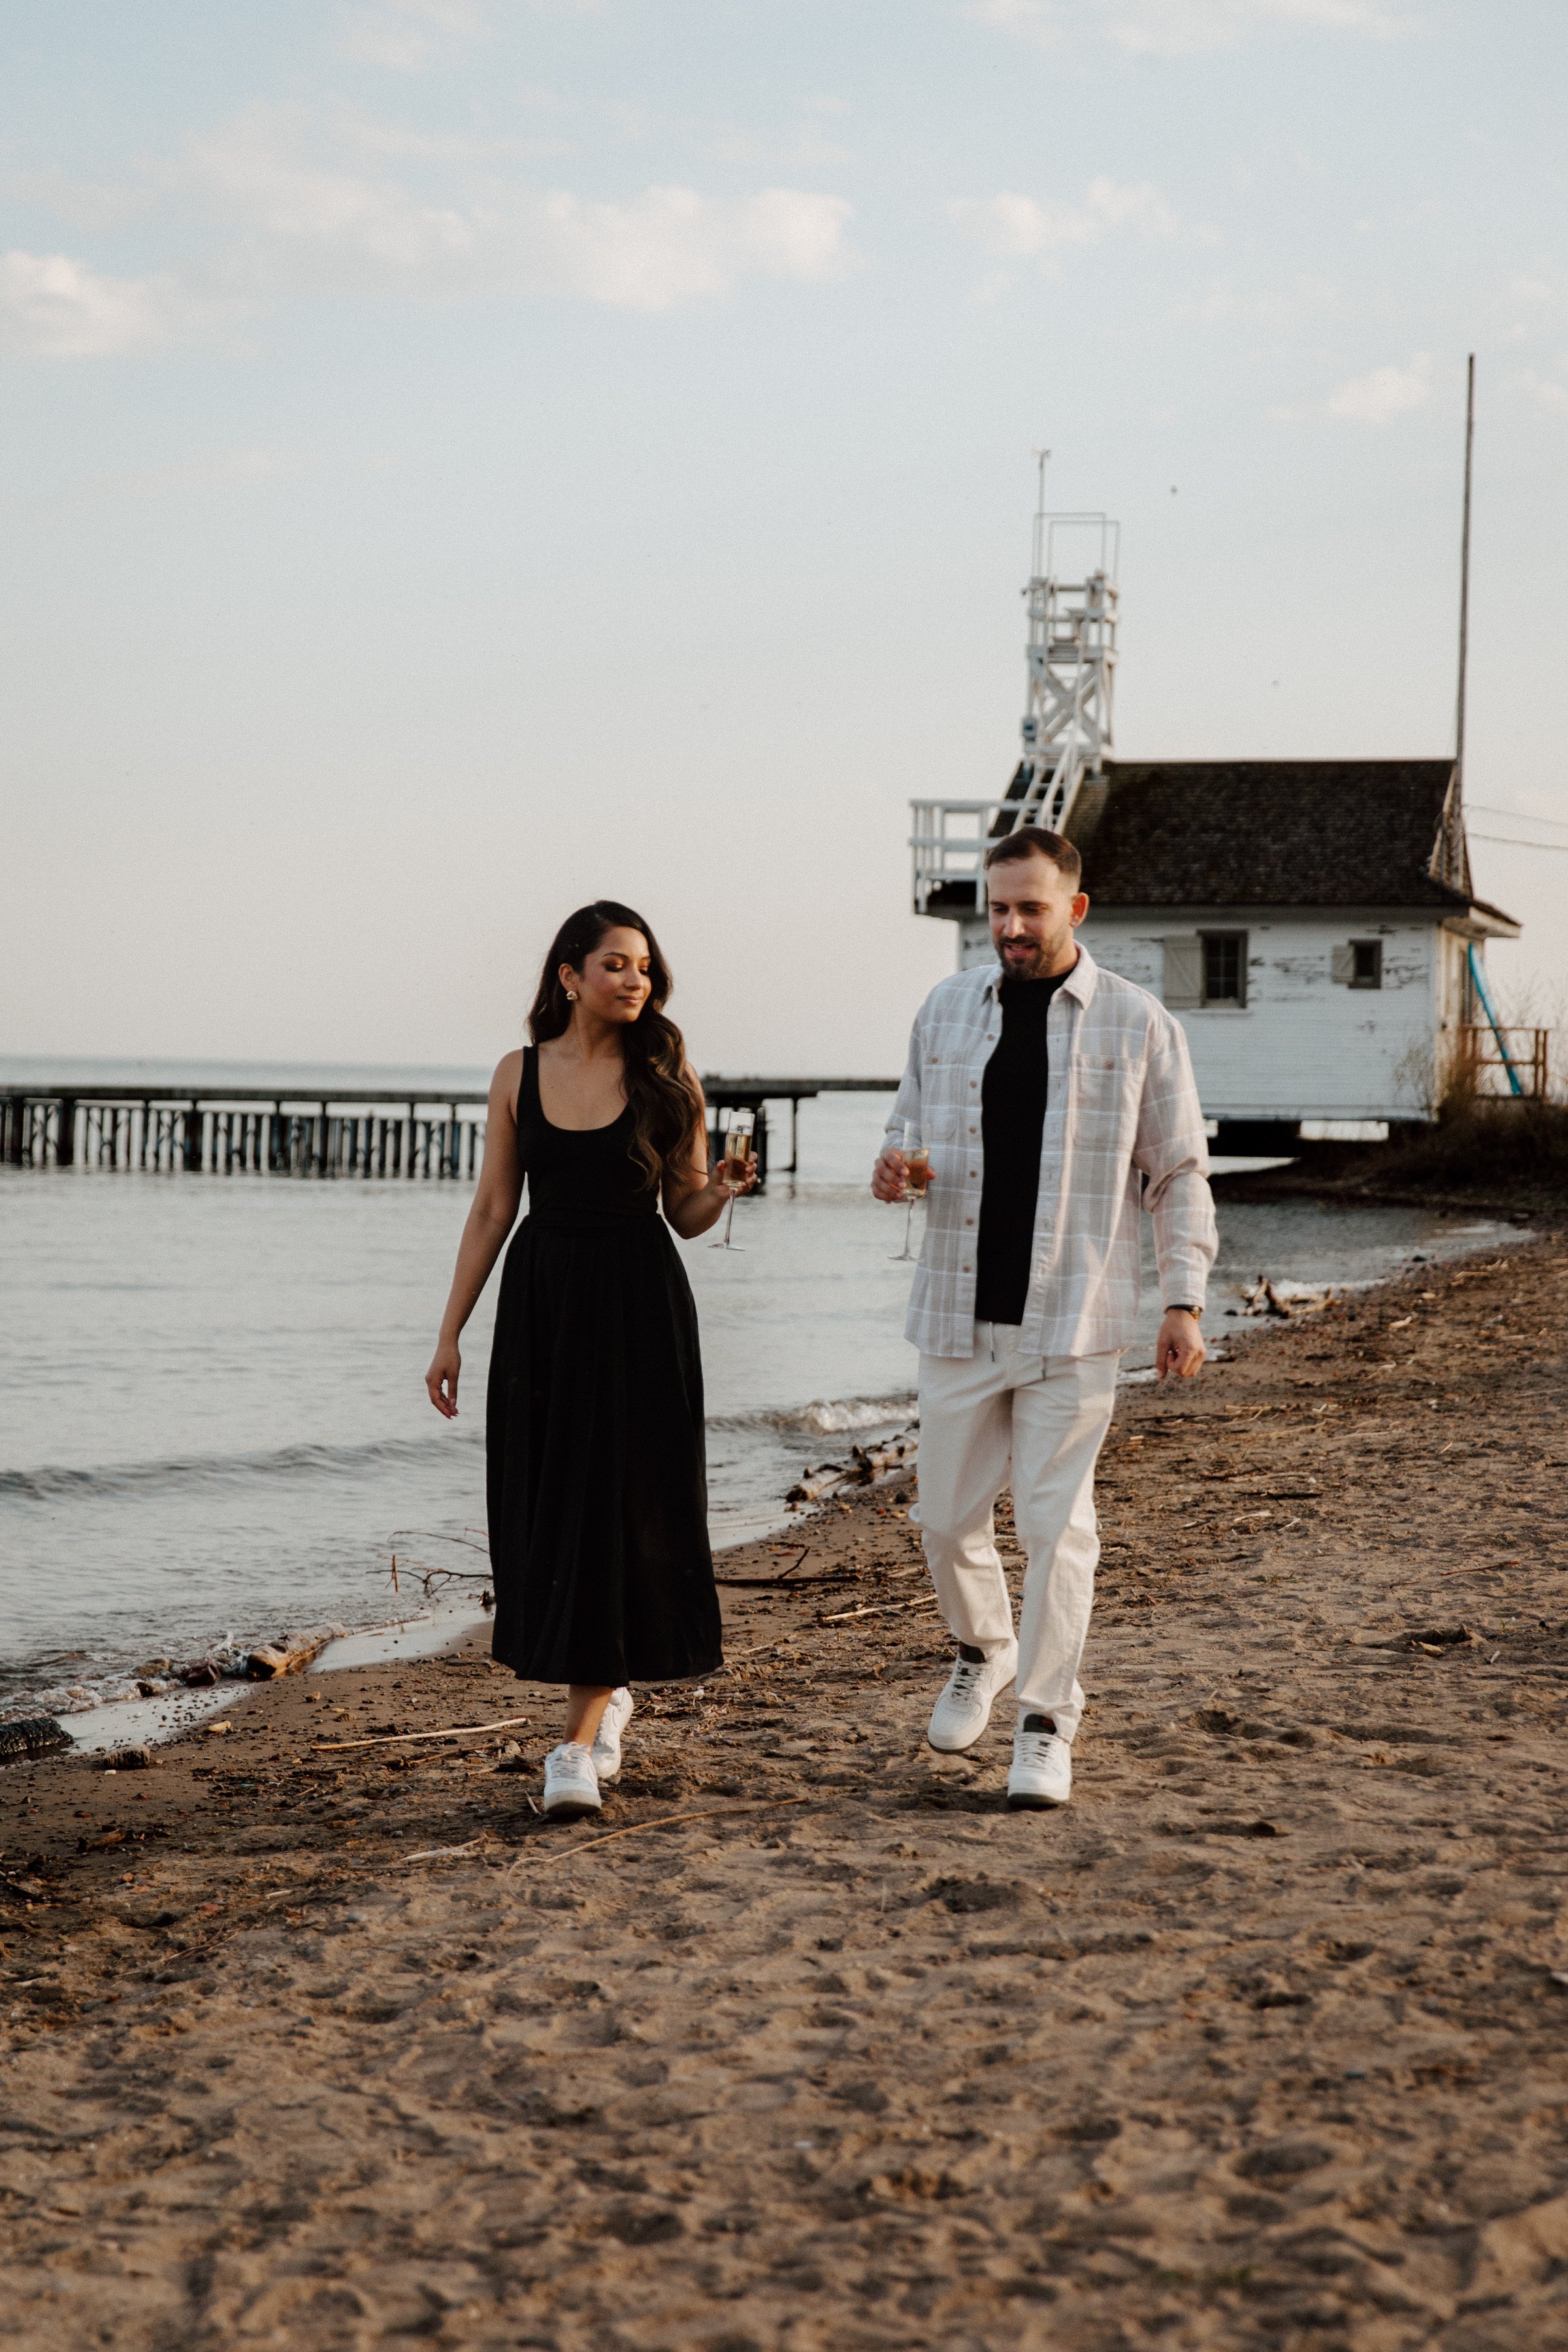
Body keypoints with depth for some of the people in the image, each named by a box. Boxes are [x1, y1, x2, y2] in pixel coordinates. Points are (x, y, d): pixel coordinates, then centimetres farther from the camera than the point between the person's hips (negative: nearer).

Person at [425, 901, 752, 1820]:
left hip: (638, 1307, -2)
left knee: (614, 1509, -6)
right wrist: (450, 1333, 5)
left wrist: (722, 1191, -18)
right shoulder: (519, 1075, 4)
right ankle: (610, 1693, 28)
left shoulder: (668, 1078, -1)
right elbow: (492, 1210, 7)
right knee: (543, 1509, 6)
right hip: (541, 1304, 3)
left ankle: (578, 1743, -4)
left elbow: (687, 1216, 4)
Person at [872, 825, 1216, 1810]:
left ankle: (1048, 1724, 9)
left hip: (1075, 1322, -3)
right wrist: (892, 1168, -6)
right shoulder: (948, 1009, 7)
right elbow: (913, 1124, 18)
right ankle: (984, 1650, 38)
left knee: (1057, 1524, -3)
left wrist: (1186, 1300, -5)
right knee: (948, 1515, 8)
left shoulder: (1139, 1025, -1)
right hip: (961, 1313, 3)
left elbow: (1179, 1173, 2)